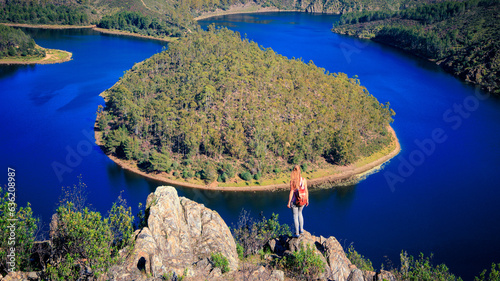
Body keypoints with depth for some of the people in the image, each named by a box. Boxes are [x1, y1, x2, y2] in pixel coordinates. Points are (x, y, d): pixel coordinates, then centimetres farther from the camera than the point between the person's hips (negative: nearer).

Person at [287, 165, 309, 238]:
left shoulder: (292, 181, -17)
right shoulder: (304, 180, -8)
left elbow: (291, 192, -15)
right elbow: (306, 191, -2)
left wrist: (289, 203, -7)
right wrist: (307, 200, 11)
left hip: (295, 201, -3)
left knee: (295, 216, 10)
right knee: (300, 213, 28)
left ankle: (297, 233, 17)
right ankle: (301, 229, 30)